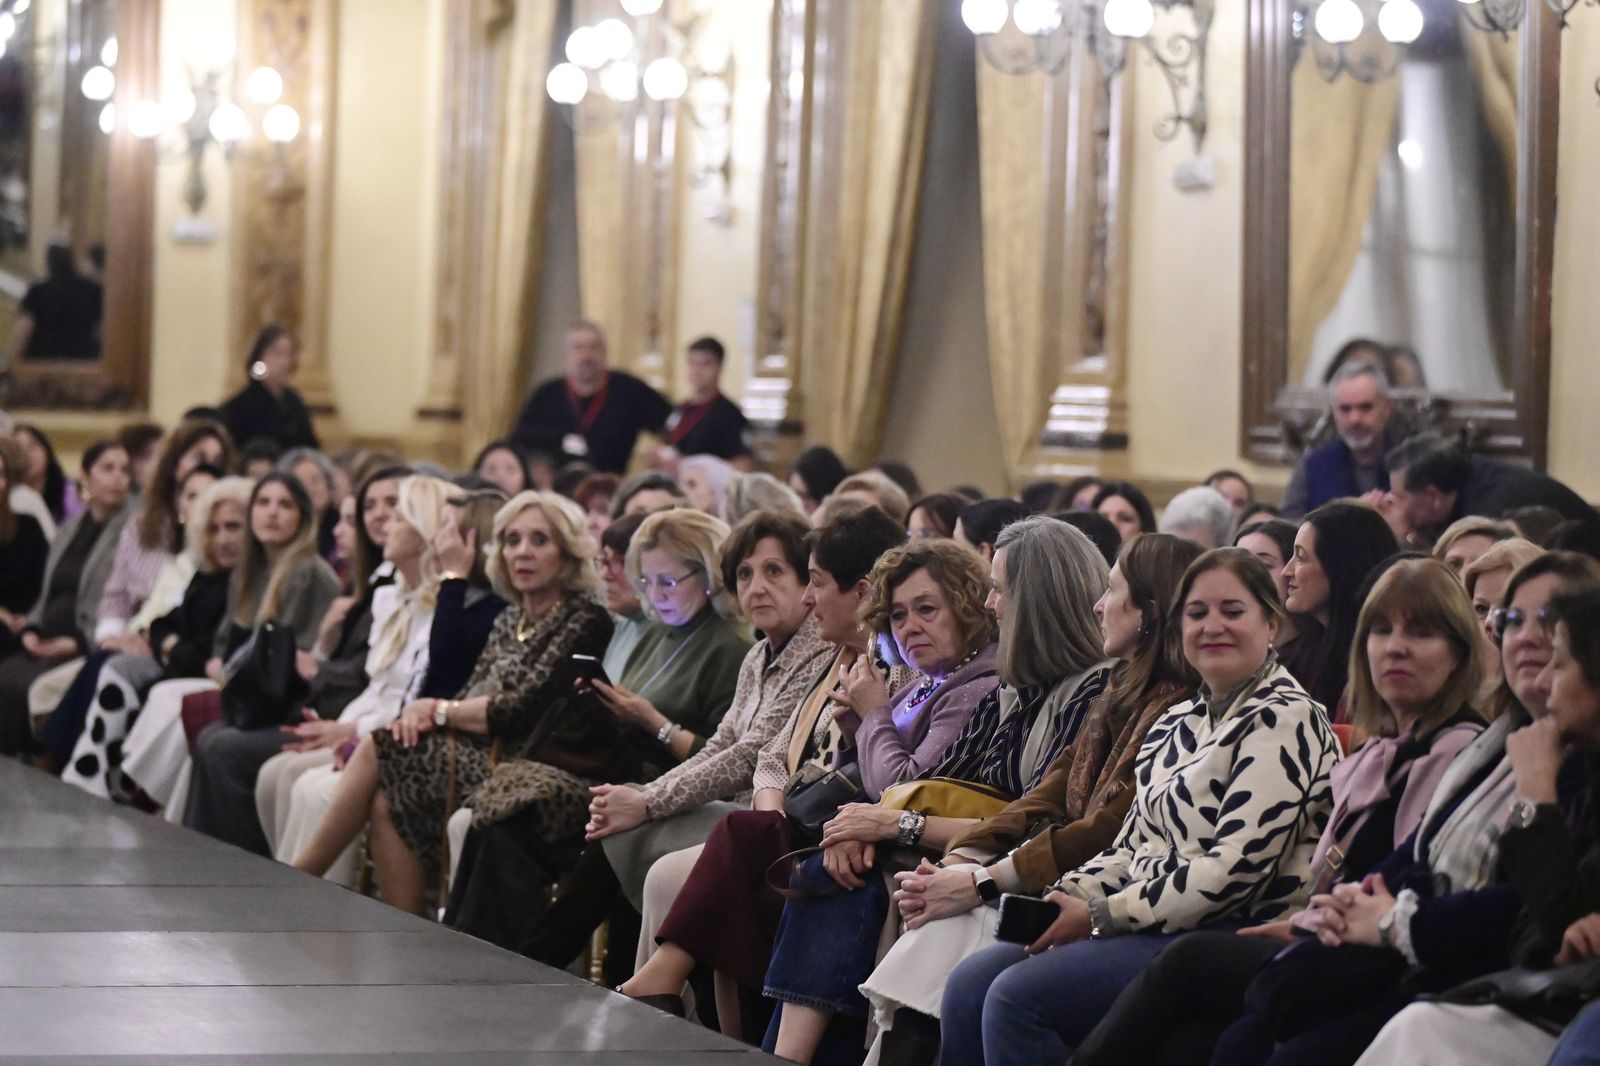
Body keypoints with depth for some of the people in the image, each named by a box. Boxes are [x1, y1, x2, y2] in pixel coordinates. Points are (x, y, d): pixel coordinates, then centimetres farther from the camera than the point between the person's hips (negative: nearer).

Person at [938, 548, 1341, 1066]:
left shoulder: (1284, 721, -10)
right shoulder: (1179, 723, 18)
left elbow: (1235, 868, -18)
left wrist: (1102, 915, -17)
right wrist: (1069, 896, -2)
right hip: (1147, 926, 9)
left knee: (1017, 995, -22)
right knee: (968, 987, -6)